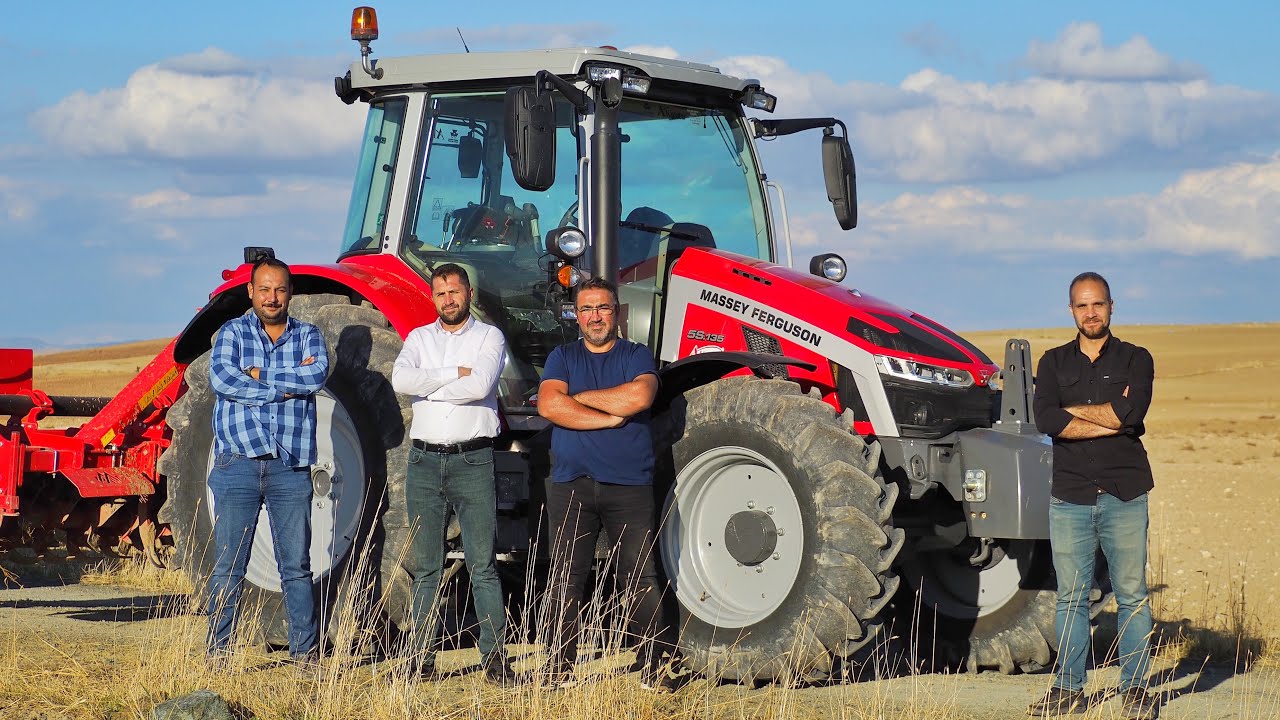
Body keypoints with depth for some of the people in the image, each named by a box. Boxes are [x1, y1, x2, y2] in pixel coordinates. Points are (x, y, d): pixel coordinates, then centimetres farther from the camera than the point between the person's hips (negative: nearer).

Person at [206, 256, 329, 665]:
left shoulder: (307, 336, 11)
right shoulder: (233, 333, 7)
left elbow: (317, 375, -10)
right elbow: (220, 378, -12)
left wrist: (260, 377, -11)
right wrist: (287, 386, -11)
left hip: (291, 467, 1)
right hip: (238, 463, -1)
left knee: (296, 565, 4)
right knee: (228, 566, 0)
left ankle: (306, 650, 9)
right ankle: (218, 652, 5)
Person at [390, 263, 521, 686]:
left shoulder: (488, 337, 4)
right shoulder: (420, 338, 12)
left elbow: (481, 385, -15)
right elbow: (400, 379, -7)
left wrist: (429, 389, -6)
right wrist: (455, 374, -11)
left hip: (473, 460, -3)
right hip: (425, 460, 3)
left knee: (482, 565, -3)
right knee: (424, 566, 4)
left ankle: (495, 658, -2)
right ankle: (423, 660, 8)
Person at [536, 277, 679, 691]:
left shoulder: (636, 357, 7)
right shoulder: (563, 358, 12)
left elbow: (639, 396, -15)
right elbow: (549, 405, -7)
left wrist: (577, 397, -8)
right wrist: (609, 417, -11)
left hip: (629, 486, -1)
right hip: (572, 485, 1)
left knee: (641, 579, -3)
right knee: (567, 580, 2)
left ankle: (655, 668, -1)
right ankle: (561, 667, 7)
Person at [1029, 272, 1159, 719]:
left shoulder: (1135, 360, 7)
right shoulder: (1054, 363, 12)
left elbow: (1132, 411, -13)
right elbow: (1045, 420, -6)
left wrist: (1072, 410, -4)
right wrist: (1110, 420, -10)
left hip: (1124, 496, -1)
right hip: (1070, 496, 1)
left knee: (1132, 594, -1)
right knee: (1071, 596, 3)